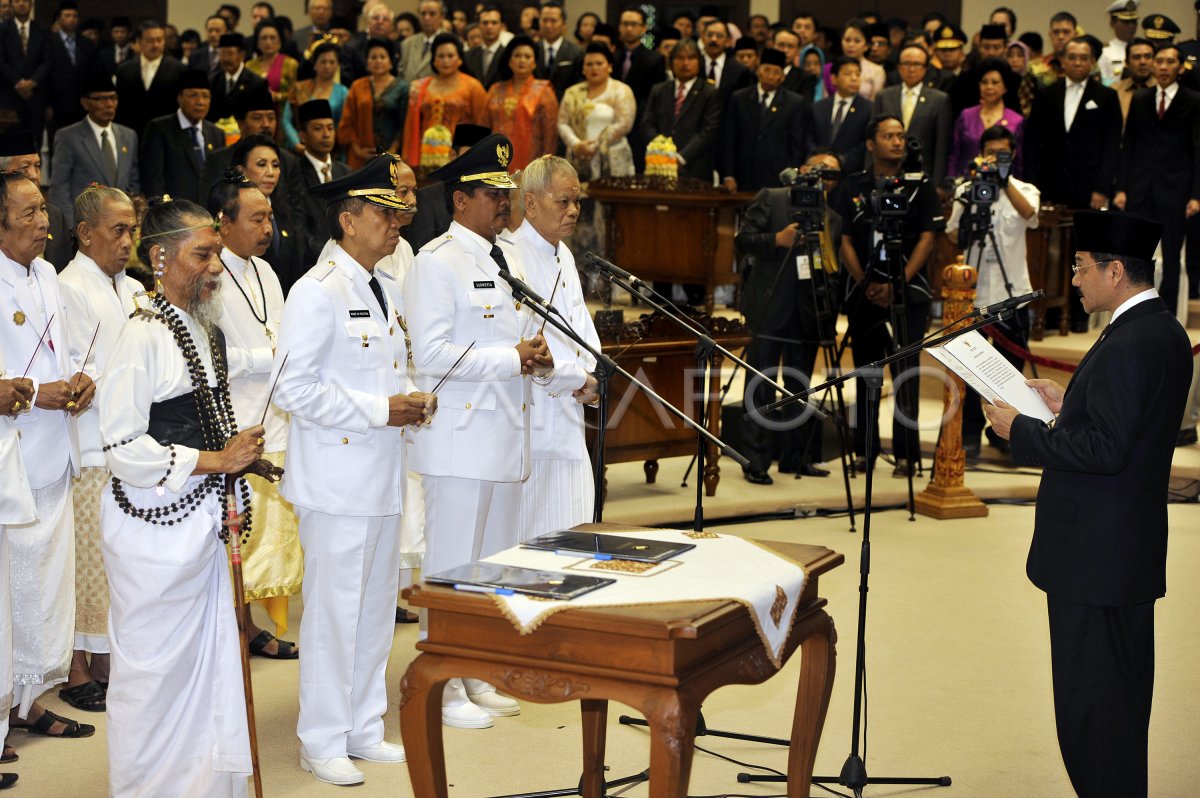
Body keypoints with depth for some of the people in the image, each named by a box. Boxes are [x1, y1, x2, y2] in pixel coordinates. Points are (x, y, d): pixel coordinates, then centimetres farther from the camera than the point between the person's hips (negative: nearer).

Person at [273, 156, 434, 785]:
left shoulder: (386, 289, 14)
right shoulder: (317, 292, -14)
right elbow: (295, 389, -20)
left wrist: (412, 400, 4)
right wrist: (380, 410, -19)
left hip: (383, 477, 9)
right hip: (338, 479, -9)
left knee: (377, 606, 15)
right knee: (334, 610, -1)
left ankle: (363, 728, 28)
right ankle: (322, 741, 12)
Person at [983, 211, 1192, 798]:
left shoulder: (1125, 347, -22)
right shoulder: (1166, 332, 9)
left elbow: (1104, 449, -25)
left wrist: (1021, 430, -15)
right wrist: (1068, 406, 10)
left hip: (1094, 553, -10)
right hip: (1133, 548, 10)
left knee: (1088, 699, -1)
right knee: (1122, 692, 19)